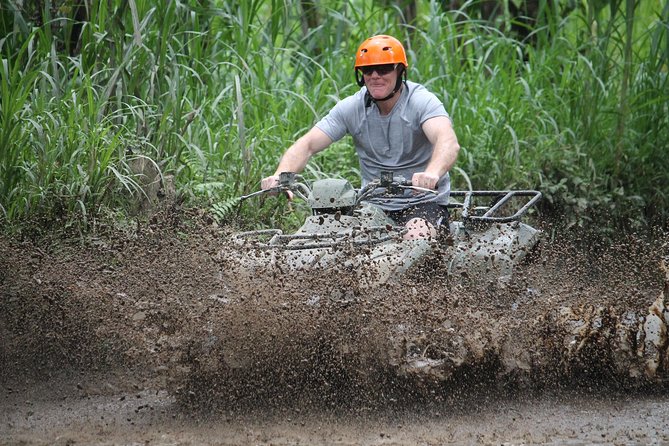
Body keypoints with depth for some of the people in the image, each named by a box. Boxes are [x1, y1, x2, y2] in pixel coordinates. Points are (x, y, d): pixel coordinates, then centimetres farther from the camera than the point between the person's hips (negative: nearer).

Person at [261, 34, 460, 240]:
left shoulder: (422, 102, -13)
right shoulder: (352, 107, -1)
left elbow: (448, 142, -32)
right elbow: (307, 145, -6)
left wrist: (431, 174, -56)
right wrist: (281, 175, -28)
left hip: (423, 202, -4)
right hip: (374, 204, 4)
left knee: (416, 239, -34)